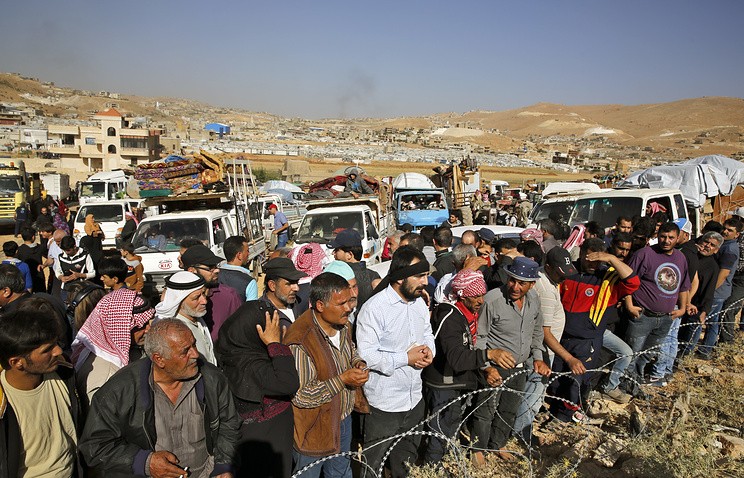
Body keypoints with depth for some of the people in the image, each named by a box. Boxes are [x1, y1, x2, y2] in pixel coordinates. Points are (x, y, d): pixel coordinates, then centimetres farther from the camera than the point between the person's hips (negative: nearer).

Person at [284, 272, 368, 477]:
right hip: (314, 430, -7)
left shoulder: (342, 324, -6)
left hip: (343, 419, 7)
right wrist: (343, 380, -31)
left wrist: (359, 363, -9)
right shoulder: (300, 341, -32)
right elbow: (300, 396, -28)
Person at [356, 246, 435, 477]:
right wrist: (406, 359, -22)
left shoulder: (419, 302, 1)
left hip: (414, 399, 7)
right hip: (384, 404, -7)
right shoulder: (374, 308, -22)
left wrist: (428, 350, -7)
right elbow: (365, 355, -24)